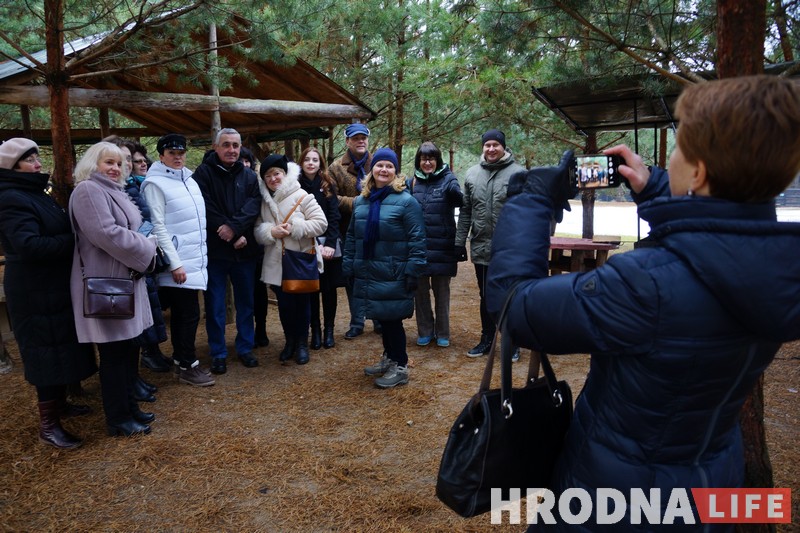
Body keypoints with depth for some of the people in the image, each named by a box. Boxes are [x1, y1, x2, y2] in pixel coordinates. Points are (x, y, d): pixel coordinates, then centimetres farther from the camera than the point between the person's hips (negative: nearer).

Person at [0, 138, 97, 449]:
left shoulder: (36, 194, 13)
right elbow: (29, 245, -28)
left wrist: (74, 238, -1)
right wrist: (74, 242, -22)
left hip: (55, 286, 9)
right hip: (37, 292, -9)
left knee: (61, 348, 18)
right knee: (49, 351, -3)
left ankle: (59, 403, 34)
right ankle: (48, 425, 8)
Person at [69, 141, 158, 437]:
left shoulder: (114, 192, 19)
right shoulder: (88, 191, -13)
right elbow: (107, 234, -23)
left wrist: (143, 248, 2)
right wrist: (146, 249, -11)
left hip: (124, 279, 10)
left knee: (128, 348, 15)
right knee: (114, 353, -1)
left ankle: (129, 406, 27)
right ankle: (118, 420, 11)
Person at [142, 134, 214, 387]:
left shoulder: (189, 179, 14)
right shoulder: (155, 184, -10)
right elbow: (158, 227, -14)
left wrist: (201, 254, 15)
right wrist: (175, 263, -18)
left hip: (195, 259, 7)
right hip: (178, 263, -7)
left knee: (181, 312, 15)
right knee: (190, 313, -4)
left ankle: (181, 359, 25)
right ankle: (187, 366, 7)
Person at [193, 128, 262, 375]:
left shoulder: (249, 176, 8)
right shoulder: (203, 173, -3)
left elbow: (253, 206, -6)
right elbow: (207, 210, -12)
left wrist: (234, 226, -23)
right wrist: (235, 237, -14)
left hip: (245, 250, 3)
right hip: (215, 250, -3)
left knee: (246, 302, 12)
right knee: (215, 305, 5)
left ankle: (245, 348, 25)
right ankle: (218, 353, 17)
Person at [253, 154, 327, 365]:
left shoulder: (301, 196, -8)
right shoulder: (264, 201, 7)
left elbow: (320, 223, -12)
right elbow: (257, 229, 6)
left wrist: (294, 227, -20)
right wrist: (271, 231, -15)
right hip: (276, 263, 4)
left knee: (302, 302, 8)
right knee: (284, 303, 11)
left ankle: (302, 344, 23)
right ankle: (290, 341, 30)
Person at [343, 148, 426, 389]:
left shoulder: (406, 201, -9)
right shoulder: (360, 201, 10)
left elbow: (416, 240, -11)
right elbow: (352, 237, 15)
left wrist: (413, 271, -16)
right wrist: (349, 267, 12)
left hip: (393, 276, -6)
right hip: (367, 274, 6)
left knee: (392, 319, 1)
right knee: (382, 319, 15)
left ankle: (400, 367, 16)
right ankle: (389, 358, 33)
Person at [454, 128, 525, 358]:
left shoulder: (518, 173, -5)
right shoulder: (472, 174, 8)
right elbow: (465, 211, 11)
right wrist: (460, 241, 8)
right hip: (481, 247, 4)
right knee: (486, 297, 14)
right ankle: (487, 339, 28)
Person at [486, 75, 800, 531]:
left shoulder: (649, 286, -36)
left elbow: (513, 302, -27)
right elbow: (713, 237, 11)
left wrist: (533, 200, -16)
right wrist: (653, 189, 6)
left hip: (617, 494, -6)